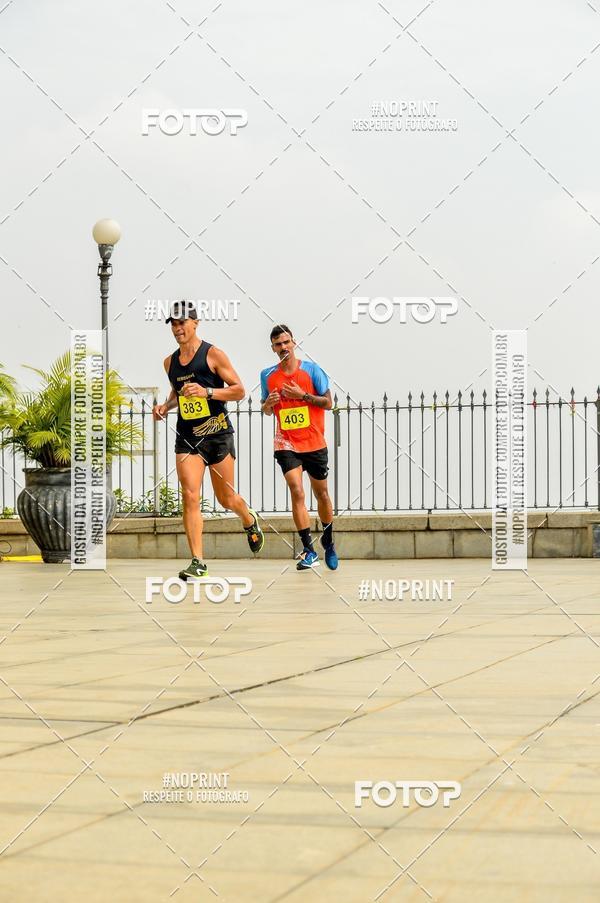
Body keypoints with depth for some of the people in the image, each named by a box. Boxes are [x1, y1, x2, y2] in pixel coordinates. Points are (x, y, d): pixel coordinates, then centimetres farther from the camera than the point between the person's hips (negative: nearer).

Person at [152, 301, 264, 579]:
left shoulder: (213, 354, -6)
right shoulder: (170, 362, 10)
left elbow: (239, 390, -7)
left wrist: (207, 392, -21)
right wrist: (166, 406, 7)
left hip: (218, 434, -3)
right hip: (187, 438, 3)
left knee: (226, 499, 9)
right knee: (189, 496, -13)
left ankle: (250, 520, 44)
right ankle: (197, 562, -12)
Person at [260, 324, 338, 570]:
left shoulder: (311, 370, -3)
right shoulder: (268, 375, 4)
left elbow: (328, 403, -3)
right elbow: (266, 409, 15)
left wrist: (302, 395, -16)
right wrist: (268, 404, -8)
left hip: (314, 443, 0)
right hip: (287, 443, 0)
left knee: (321, 493, 12)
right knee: (297, 492, -17)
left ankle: (328, 541, 34)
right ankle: (308, 551, -16)